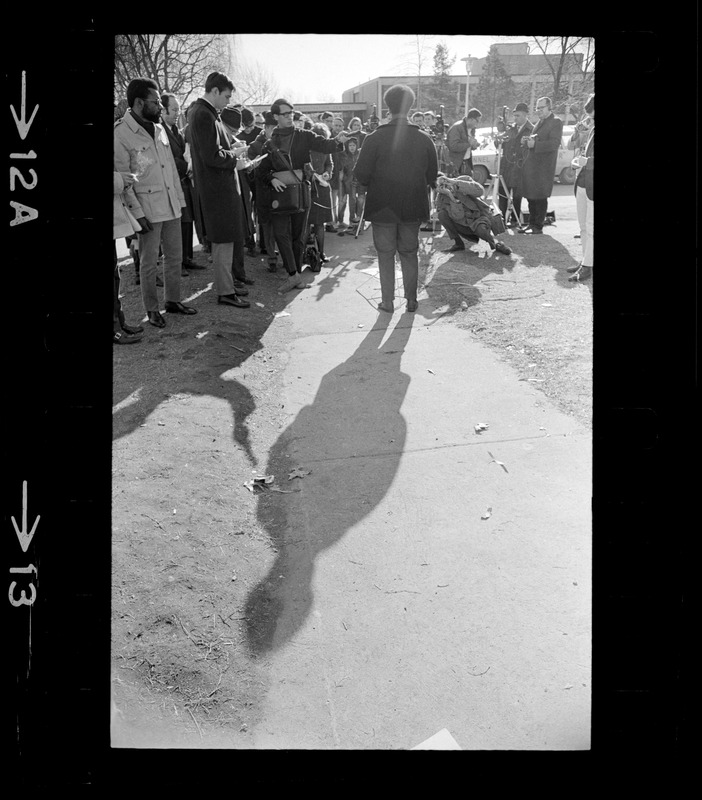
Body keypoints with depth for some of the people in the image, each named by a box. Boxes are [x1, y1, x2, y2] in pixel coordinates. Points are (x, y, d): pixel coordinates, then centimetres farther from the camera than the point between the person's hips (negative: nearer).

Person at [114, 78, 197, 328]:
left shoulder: (159, 128, 11)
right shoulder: (120, 133, -10)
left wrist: (179, 198, 12)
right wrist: (136, 212, -17)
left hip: (171, 204, 7)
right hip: (148, 207, -7)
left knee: (175, 256, 13)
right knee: (149, 261, 2)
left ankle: (173, 300, 27)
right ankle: (151, 309, 14)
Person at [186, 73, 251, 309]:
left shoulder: (202, 111, 13)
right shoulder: (204, 115, -18)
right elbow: (212, 157, -23)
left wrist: (232, 149, 8)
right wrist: (235, 153, -9)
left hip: (218, 185, 10)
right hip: (218, 186, -10)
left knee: (222, 239, 16)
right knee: (224, 239, -4)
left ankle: (225, 284, 26)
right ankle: (225, 291, 2)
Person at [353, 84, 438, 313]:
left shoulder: (375, 138, -12)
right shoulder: (424, 139, -4)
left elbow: (361, 174, -10)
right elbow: (431, 176, 2)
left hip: (382, 206, -2)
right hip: (412, 207, 2)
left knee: (386, 254, 8)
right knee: (409, 253, 14)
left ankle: (388, 302, 11)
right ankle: (411, 300, 18)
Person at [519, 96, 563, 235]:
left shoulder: (556, 122, -7)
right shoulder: (539, 122, 19)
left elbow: (555, 143, -18)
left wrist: (535, 144, -24)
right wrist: (527, 141, 6)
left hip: (543, 166, -8)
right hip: (531, 164, 8)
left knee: (540, 196, -5)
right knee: (530, 196, 11)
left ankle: (538, 226, 0)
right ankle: (532, 224, 20)